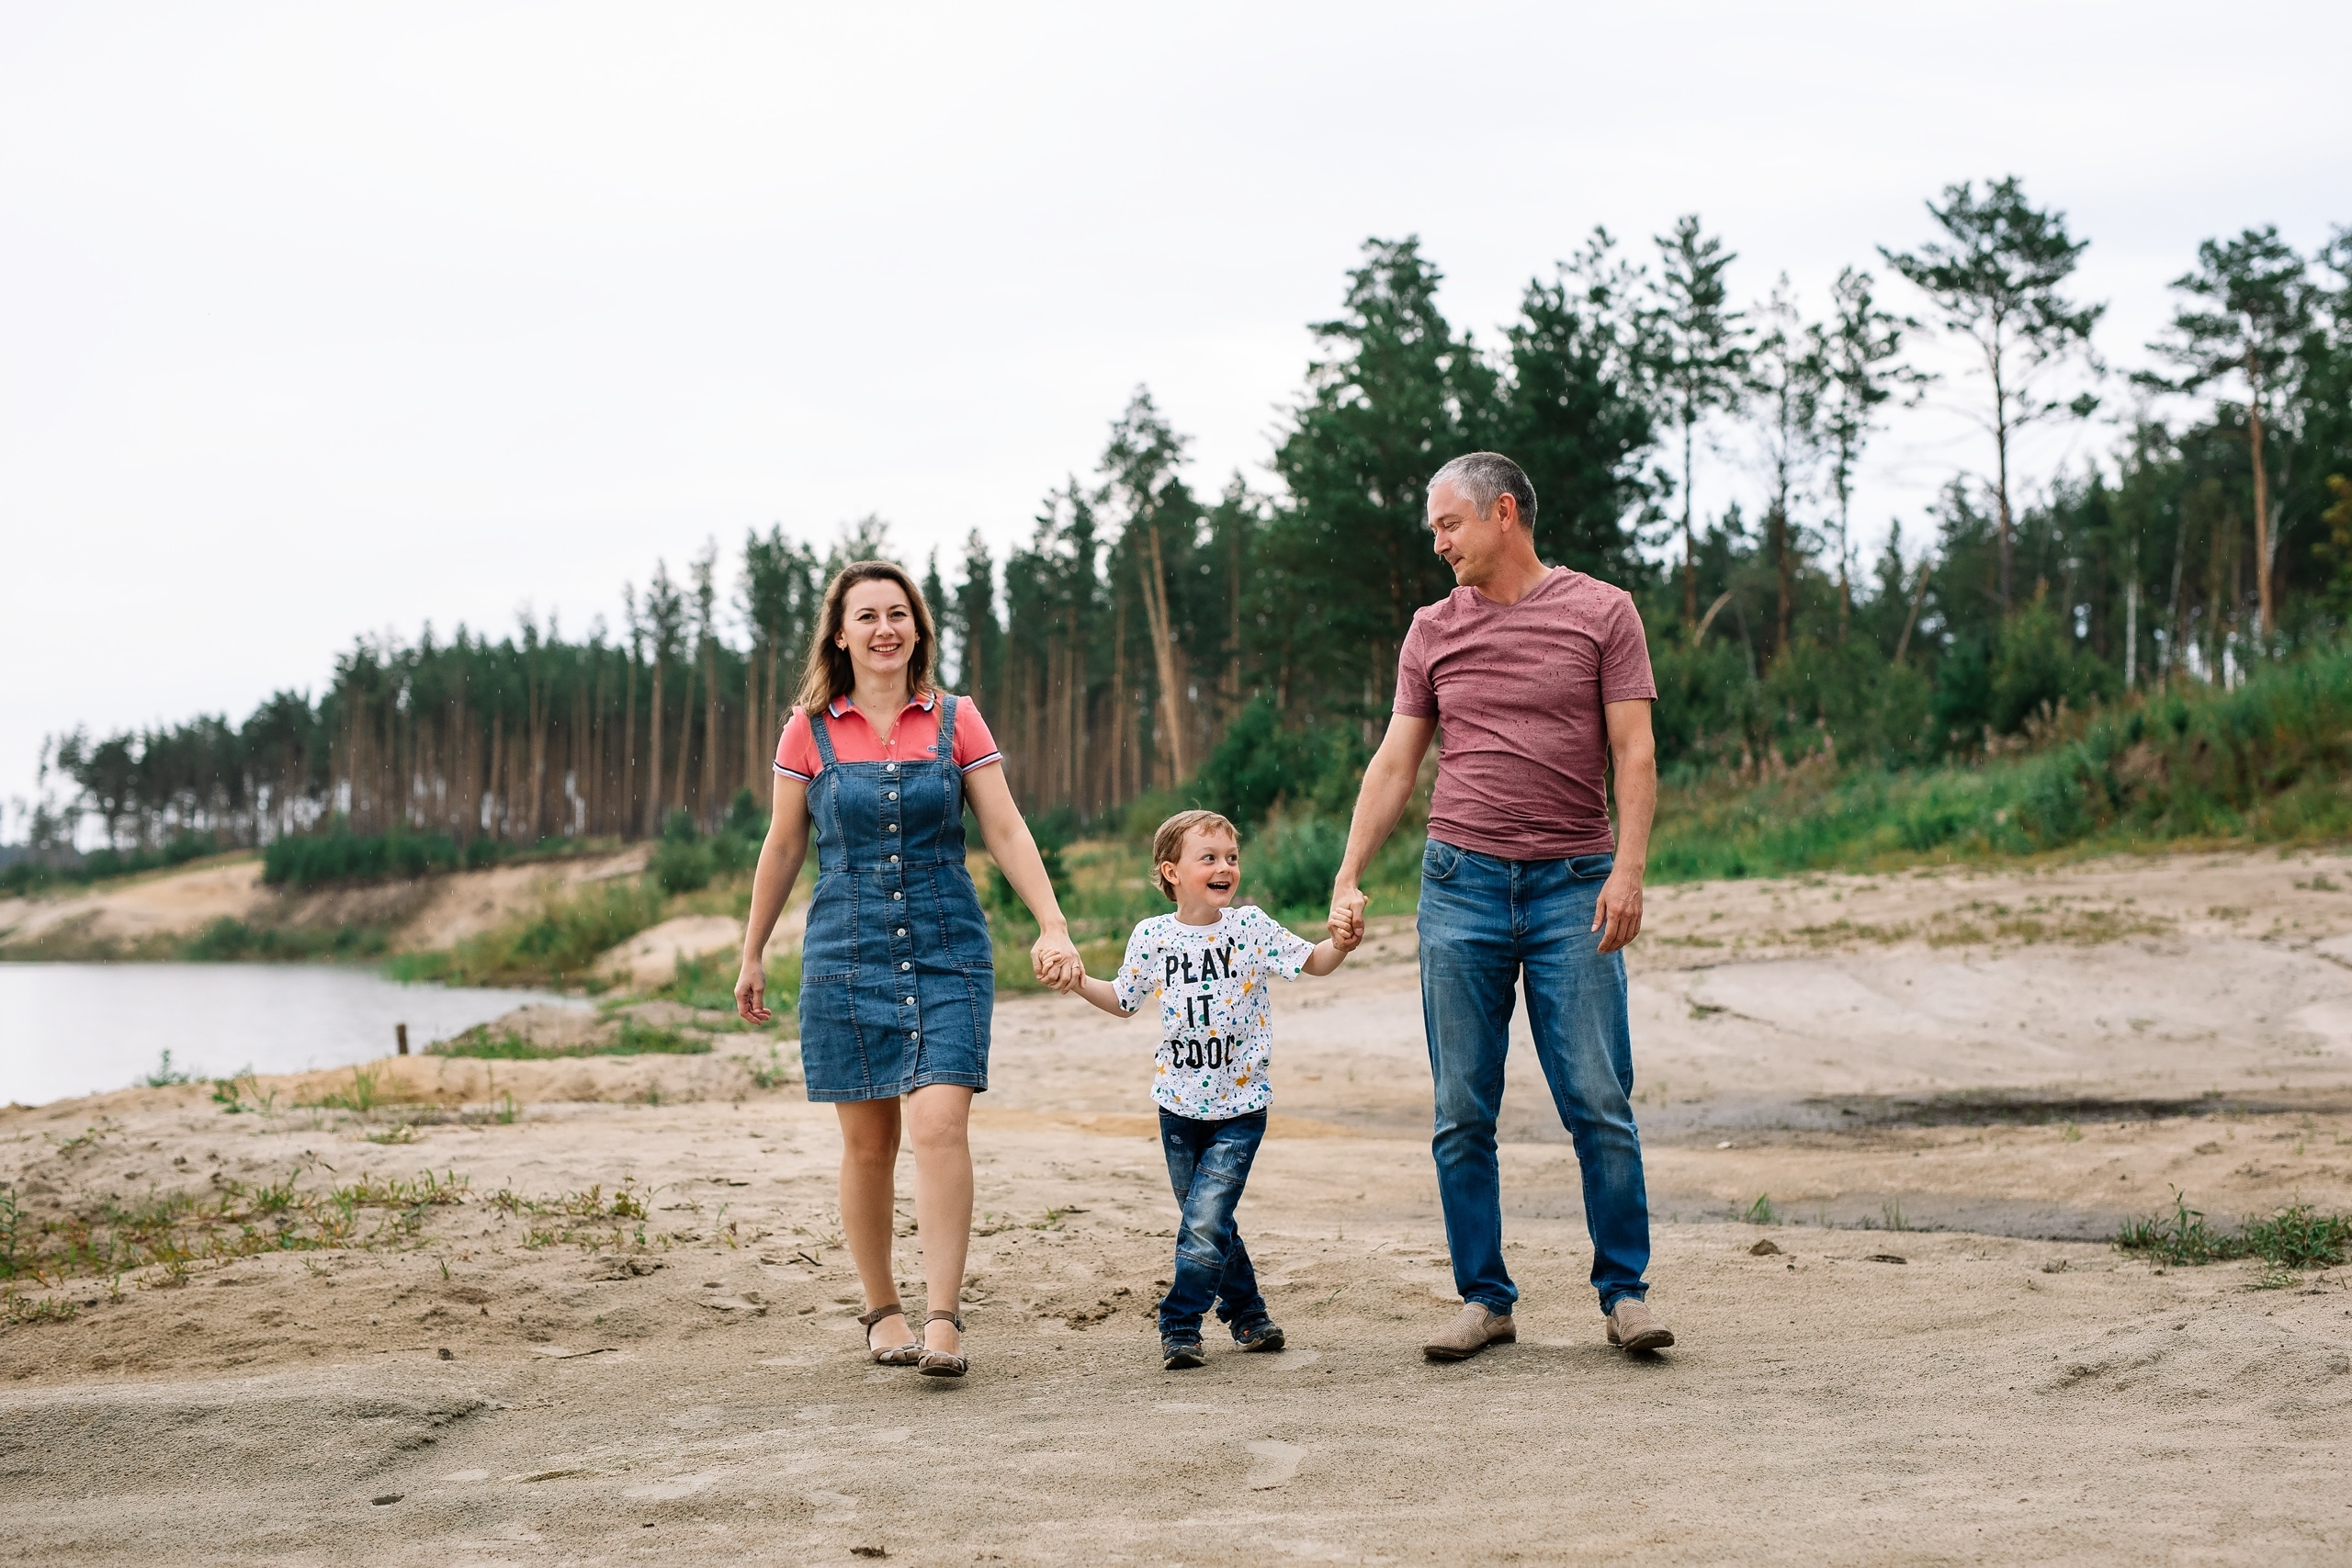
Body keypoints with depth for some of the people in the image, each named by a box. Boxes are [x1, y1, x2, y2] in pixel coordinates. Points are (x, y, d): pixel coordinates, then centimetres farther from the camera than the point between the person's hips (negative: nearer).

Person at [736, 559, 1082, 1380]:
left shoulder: (956, 721, 3)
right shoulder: (810, 729, 3)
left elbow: (1007, 832, 1)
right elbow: (783, 848, 10)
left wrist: (1053, 928, -9)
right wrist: (752, 955, 14)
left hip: (948, 948, 0)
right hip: (847, 950, 1)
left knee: (940, 1123, -15)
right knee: (868, 1143, 4)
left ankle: (943, 1318, -13)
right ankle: (882, 1310, 20)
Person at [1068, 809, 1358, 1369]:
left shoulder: (1251, 927, -7)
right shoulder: (1152, 936, -2)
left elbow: (1314, 962, -6)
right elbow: (1123, 1000, 12)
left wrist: (1339, 945, -27)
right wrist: (1077, 980, -2)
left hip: (1240, 1105, -3)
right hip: (1179, 1105, 3)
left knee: (1204, 1223, -11)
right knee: (1208, 1222, 13)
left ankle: (1179, 1325, 2)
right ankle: (1247, 1311, 31)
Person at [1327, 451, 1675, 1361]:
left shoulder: (1601, 612, 3)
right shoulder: (1432, 631, 12)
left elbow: (1634, 751, -1)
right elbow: (1394, 764, 12)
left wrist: (1629, 866, -13)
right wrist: (1349, 880, 5)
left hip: (1573, 886, -3)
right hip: (1460, 884, 3)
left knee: (1599, 1104, -5)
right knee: (1462, 1114, 3)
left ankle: (1625, 1292, 7)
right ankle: (1484, 1299, 11)